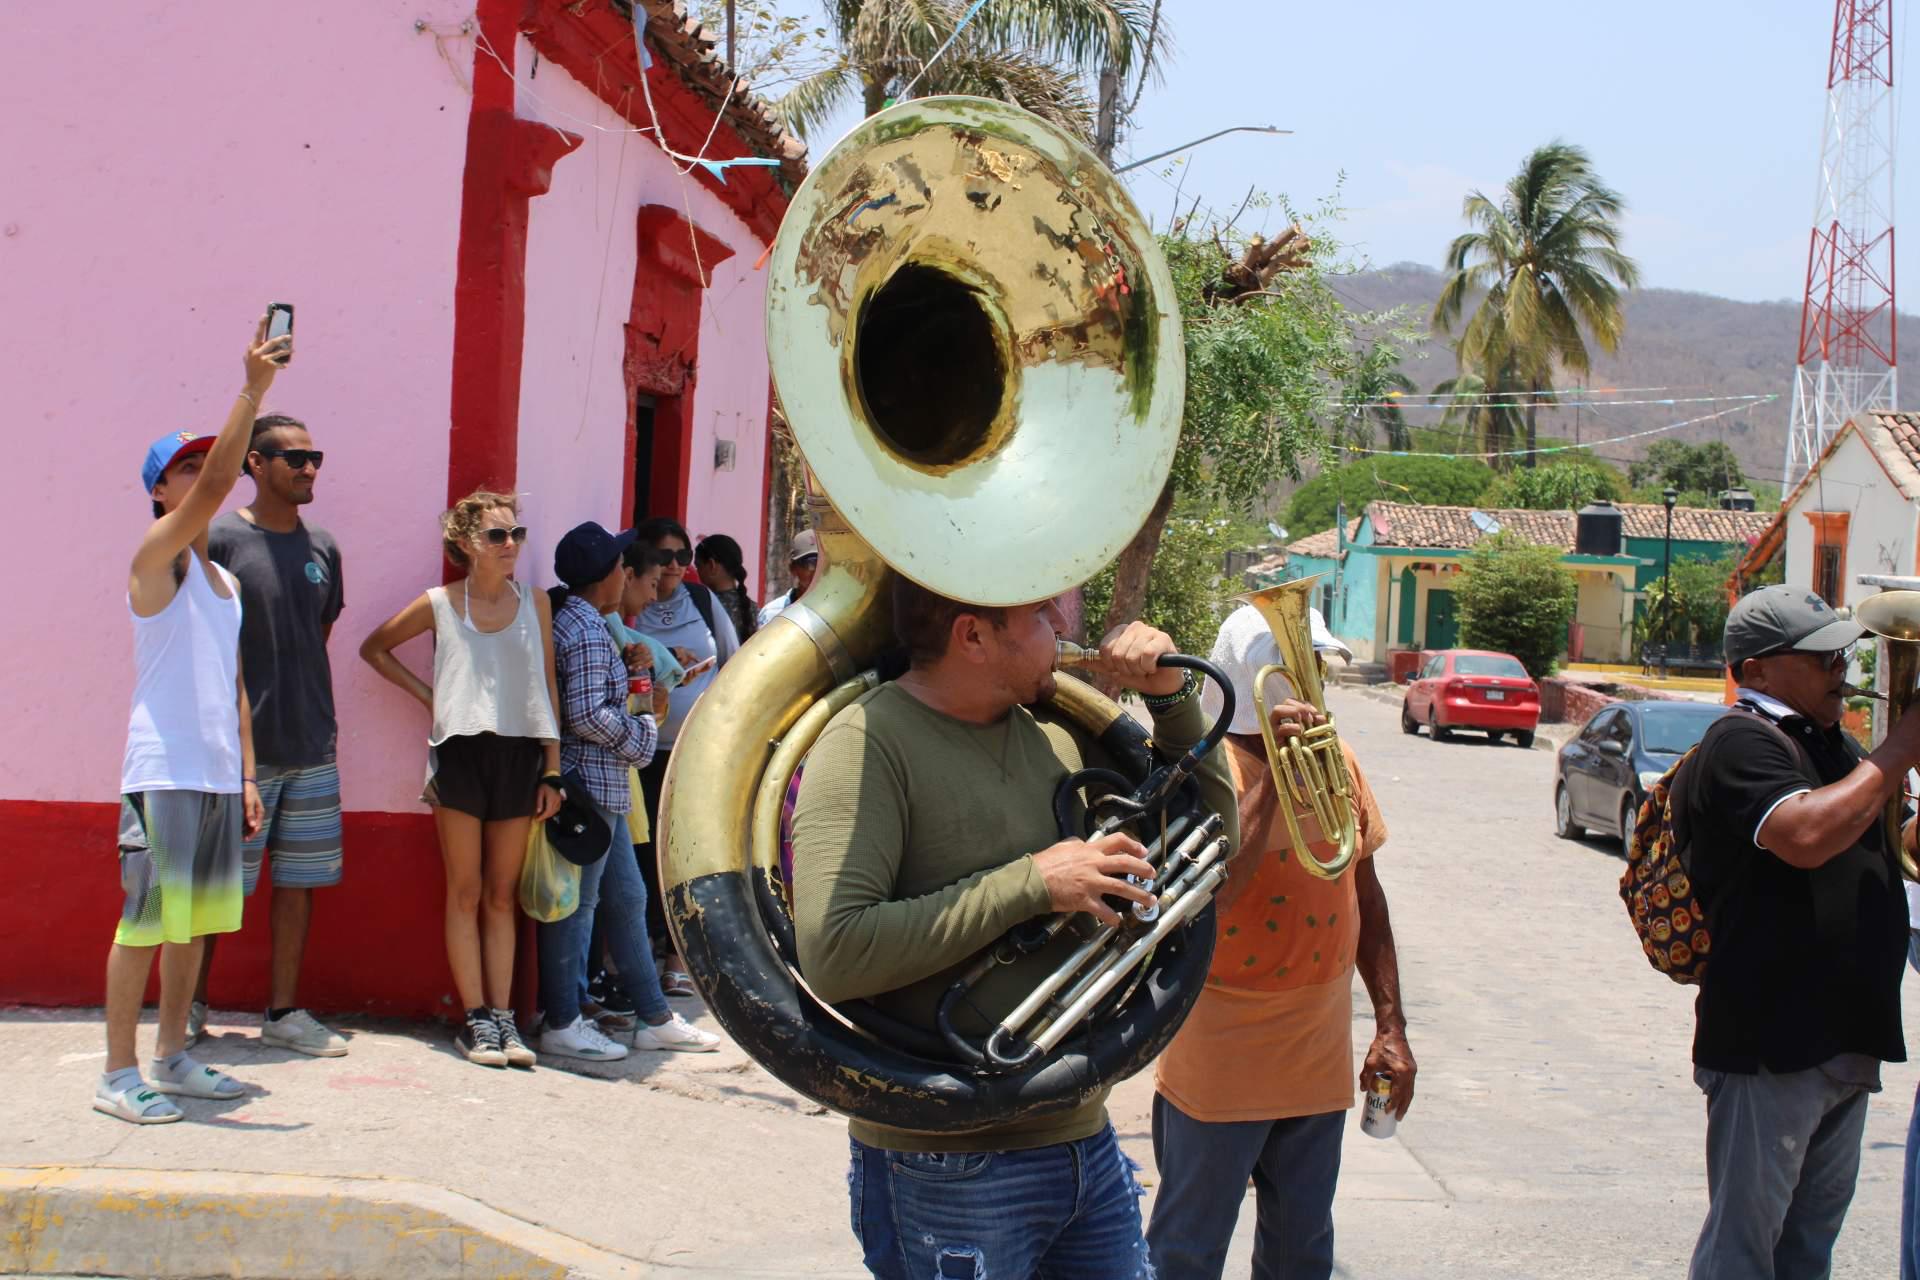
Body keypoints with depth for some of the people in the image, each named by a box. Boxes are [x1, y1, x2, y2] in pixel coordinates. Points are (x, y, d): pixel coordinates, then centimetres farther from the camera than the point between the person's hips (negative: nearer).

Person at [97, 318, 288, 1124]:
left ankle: (173, 1057, 22)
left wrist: (247, 776, 15)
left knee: (195, 920, 12)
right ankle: (118, 1073, 2)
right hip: (164, 772, -8)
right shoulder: (156, 557, -5)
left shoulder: (226, 582, 17)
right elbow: (216, 487, -22)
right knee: (144, 920, -5)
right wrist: (254, 388, -26)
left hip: (219, 775, 8)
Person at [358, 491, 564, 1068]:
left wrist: (552, 771, 5)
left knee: (502, 896, 7)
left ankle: (502, 1016, 9)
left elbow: (548, 690, 9)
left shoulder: (534, 602, 6)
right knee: (465, 893, 1)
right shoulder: (440, 605, 1)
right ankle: (476, 1019, 5)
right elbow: (374, 647, 14)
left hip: (519, 755, 2)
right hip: (461, 752, -2)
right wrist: (427, 694, 4)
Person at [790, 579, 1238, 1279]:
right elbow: (832, 955, -26)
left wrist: (1171, 696, 0)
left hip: (1086, 1140, 7)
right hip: (948, 1170, -6)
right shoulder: (868, 742, -15)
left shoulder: (1056, 727, 5)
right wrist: (1032, 883, -22)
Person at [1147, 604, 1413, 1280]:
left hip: (1319, 1062, 6)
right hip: (1218, 1064, -6)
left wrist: (1390, 1026, 12)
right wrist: (1275, 773, -28)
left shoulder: (1336, 759, 4)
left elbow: (1365, 895, 13)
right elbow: (1208, 893, -29)